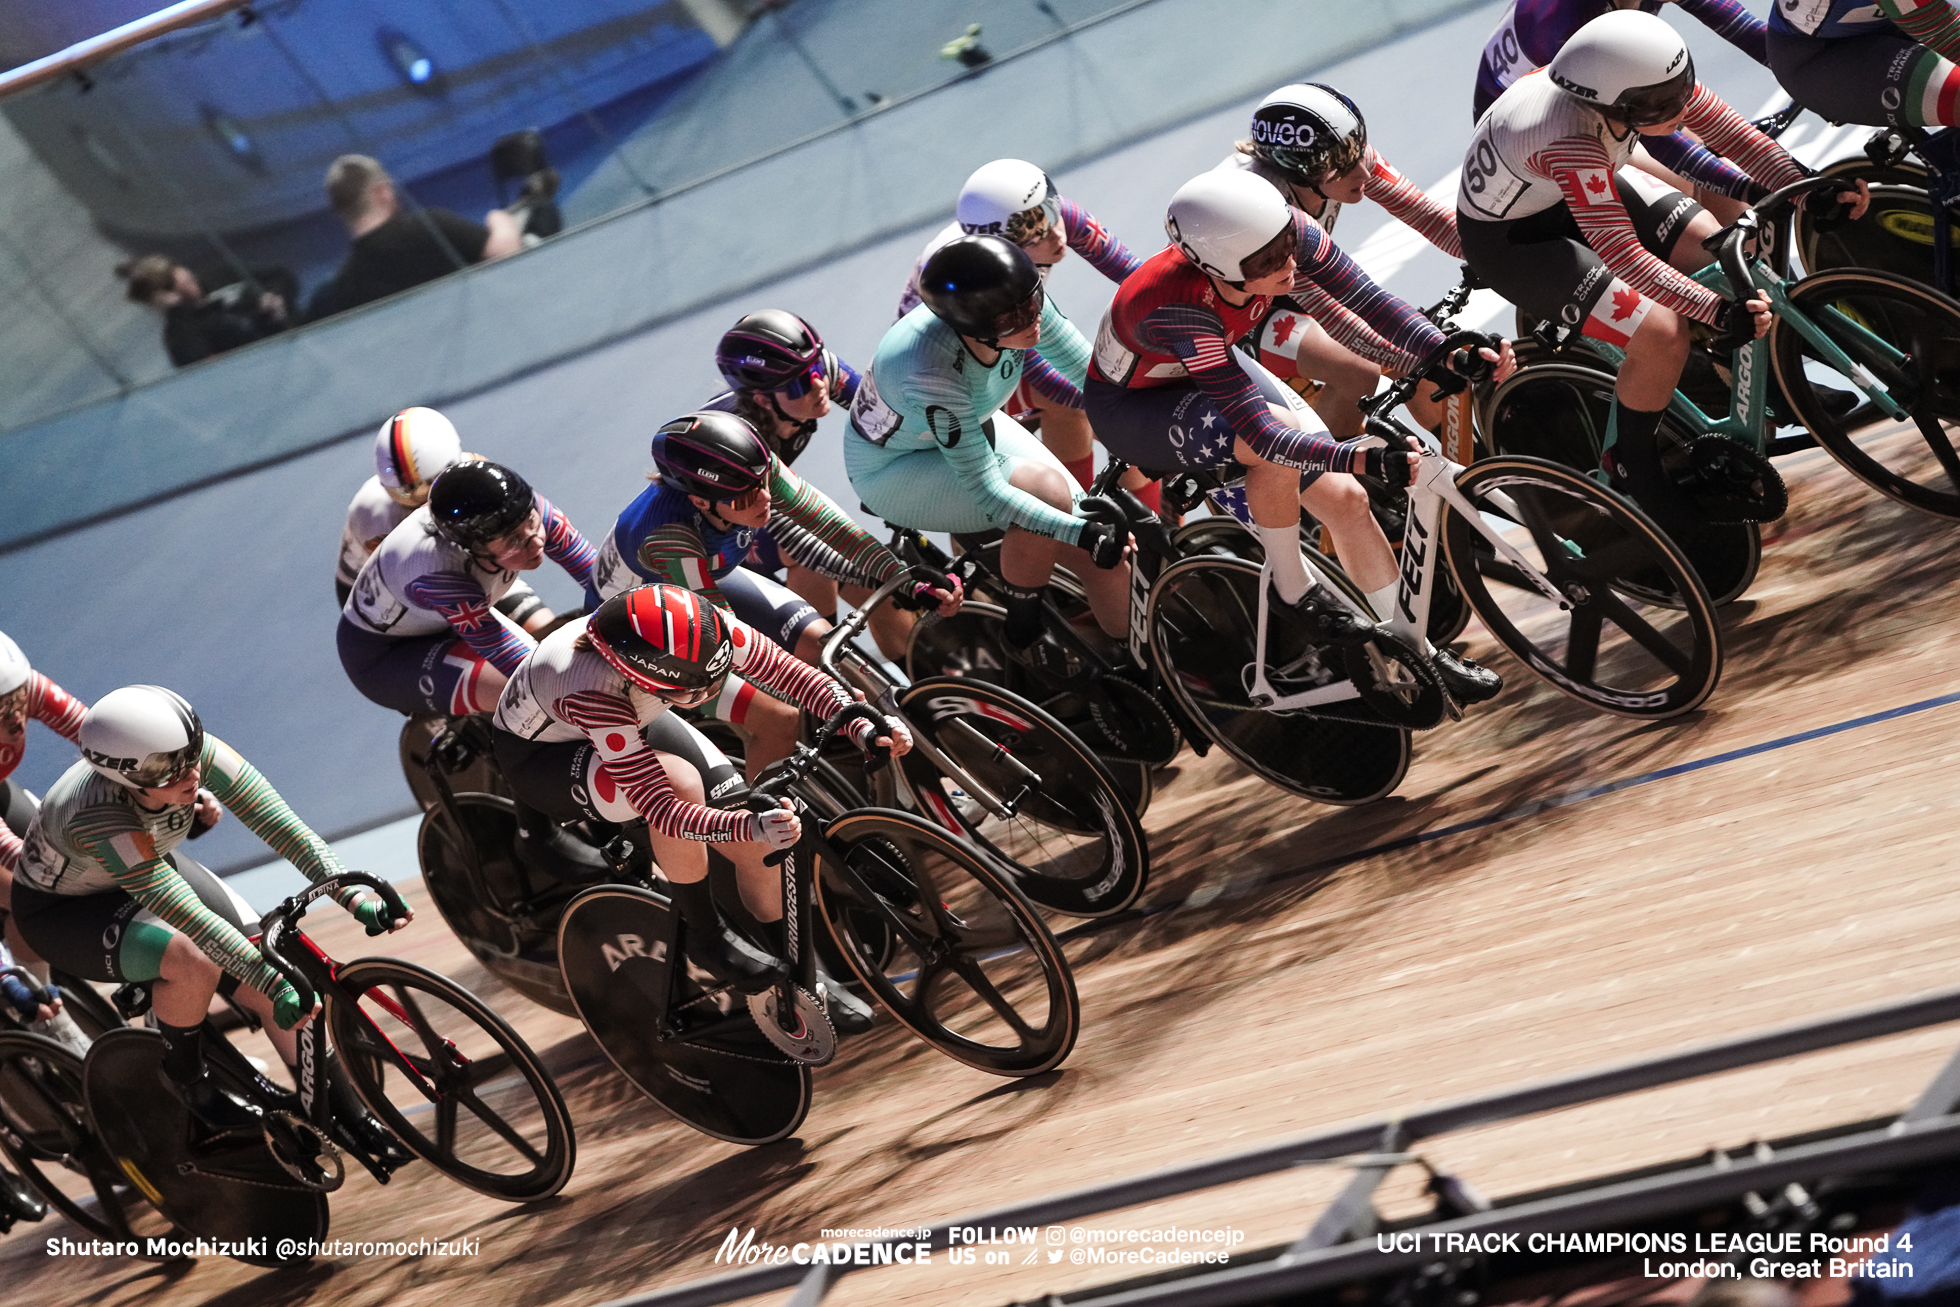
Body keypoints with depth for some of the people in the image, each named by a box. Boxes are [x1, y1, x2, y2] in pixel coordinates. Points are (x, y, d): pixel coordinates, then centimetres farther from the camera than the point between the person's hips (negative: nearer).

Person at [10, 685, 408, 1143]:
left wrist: (354, 898, -37)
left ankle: (350, 1117, 9)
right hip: (61, 910, -6)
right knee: (193, 961, -33)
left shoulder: (197, 754, -29)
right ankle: (185, 1077, -5)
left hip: (151, 866, 6)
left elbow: (278, 823, -28)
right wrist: (276, 983, -44)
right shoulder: (97, 818, -42)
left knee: (272, 991, -7)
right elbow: (186, 913, -43)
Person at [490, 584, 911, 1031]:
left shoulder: (709, 634, -32)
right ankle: (707, 938, -13)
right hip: (538, 754, -5)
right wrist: (751, 826, -57)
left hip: (632, 722, 5)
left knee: (756, 844, -9)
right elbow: (662, 808, -44)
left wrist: (862, 727, -35)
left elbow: (793, 675, -21)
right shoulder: (591, 694, -45)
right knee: (680, 783, -35)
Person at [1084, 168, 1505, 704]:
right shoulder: (1178, 311, -43)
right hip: (1130, 406, -6)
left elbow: (1364, 297, -19)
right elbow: (1259, 431, -44)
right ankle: (1293, 590, -10)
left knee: (1343, 497, -4)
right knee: (1278, 439, -35)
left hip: (1213, 365, 6)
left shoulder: (1283, 230, -28)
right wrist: (1362, 458, -54)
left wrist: (1449, 353, -32)